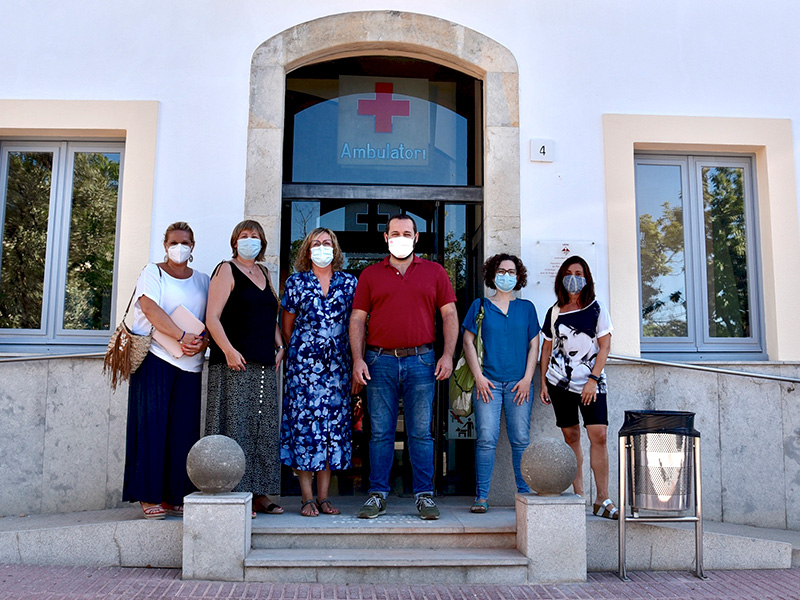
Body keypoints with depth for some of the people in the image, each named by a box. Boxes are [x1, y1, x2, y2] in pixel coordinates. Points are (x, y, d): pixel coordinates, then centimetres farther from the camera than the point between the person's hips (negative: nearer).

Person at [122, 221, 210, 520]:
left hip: (190, 362, 4)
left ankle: (176, 495, 9)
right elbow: (151, 308, -11)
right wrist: (182, 336, -21)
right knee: (153, 424, -4)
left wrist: (202, 342, -11)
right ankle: (150, 497, 3)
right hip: (155, 358, -3)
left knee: (183, 428, 2)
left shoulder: (202, 280, 17)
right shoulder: (151, 273, 5)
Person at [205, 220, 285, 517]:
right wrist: (228, 350, -19)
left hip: (265, 365, 7)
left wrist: (279, 347, 11)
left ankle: (259, 494, 14)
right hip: (235, 363, -7)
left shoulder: (263, 273, 20)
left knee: (264, 429, 7)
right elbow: (212, 317, -8)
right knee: (235, 425, -8)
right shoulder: (226, 270, 0)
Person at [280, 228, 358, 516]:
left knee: (334, 422, 1)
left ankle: (324, 495, 10)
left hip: (337, 363, 2)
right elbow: (287, 324, 11)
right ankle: (307, 497, 3)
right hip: (303, 363, -1)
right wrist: (298, 351, 9)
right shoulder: (296, 282, 6)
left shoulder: (349, 282, 9)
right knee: (304, 420, -5)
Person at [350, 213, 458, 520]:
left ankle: (425, 495, 12)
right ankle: (377, 495, 13)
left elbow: (449, 315, 8)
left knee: (421, 432, 2)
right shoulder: (370, 274, 11)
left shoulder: (434, 272, 10)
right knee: (380, 432, 4)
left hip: (421, 360, 0)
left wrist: (448, 354, -3)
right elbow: (357, 319, 8)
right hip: (380, 362, 1)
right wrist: (358, 358, -2)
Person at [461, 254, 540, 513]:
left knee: (521, 440, 0)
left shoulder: (526, 307, 13)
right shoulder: (480, 305, 9)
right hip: (488, 382, -1)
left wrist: (527, 379, 0)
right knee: (486, 440, -6)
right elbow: (468, 342, 5)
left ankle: (525, 493, 9)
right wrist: (479, 377, -4)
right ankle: (482, 496, -1)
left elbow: (534, 345, 11)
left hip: (518, 383, 1)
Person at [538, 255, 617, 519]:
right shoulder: (554, 312, 9)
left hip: (591, 382, -1)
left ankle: (603, 499, -5)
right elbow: (547, 348, 14)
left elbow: (605, 346, -1)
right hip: (559, 381, 2)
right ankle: (577, 495, 11)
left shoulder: (596, 309, 4)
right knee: (571, 436, 4)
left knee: (599, 435, -11)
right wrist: (543, 382, 8)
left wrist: (593, 379, -10)